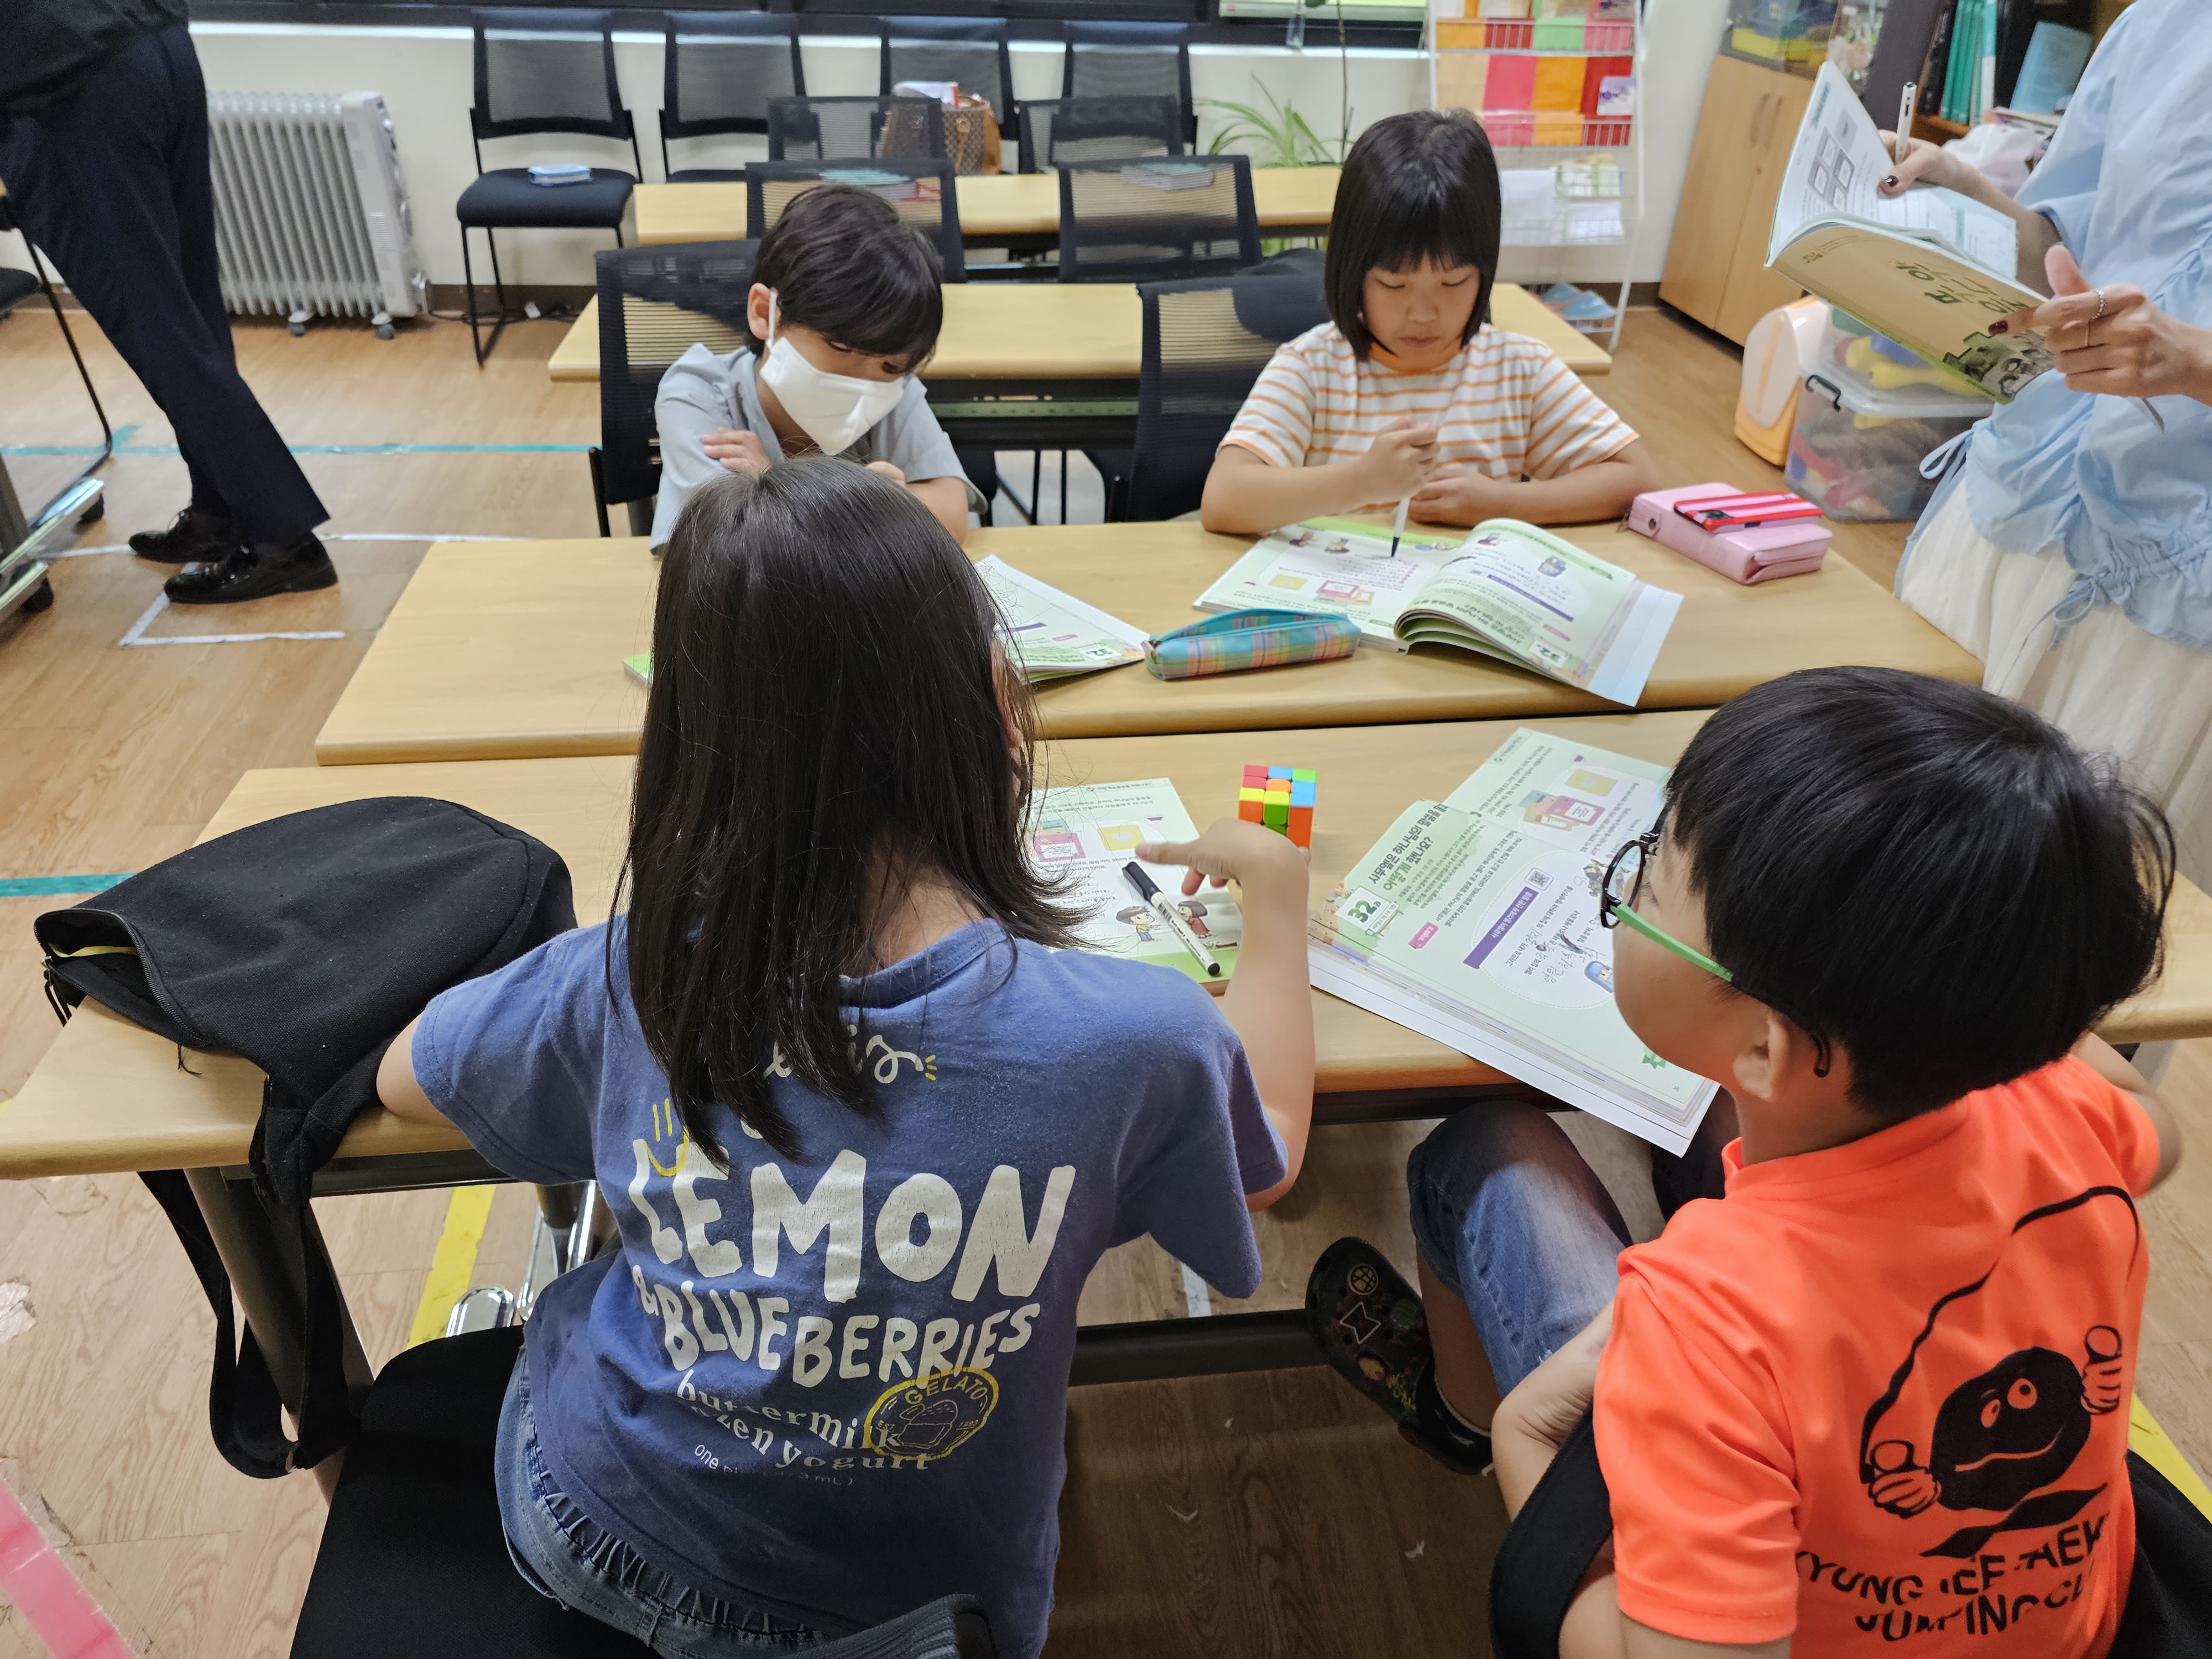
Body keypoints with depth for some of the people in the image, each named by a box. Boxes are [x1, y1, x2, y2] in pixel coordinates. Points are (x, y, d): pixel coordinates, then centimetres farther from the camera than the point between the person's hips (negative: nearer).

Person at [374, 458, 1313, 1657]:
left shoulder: (631, 984, -24)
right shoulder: (1132, 1040, -29)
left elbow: (402, 1076, -1)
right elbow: (1267, 1155, -4)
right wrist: (1273, 892, 7)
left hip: (600, 1540, 1)